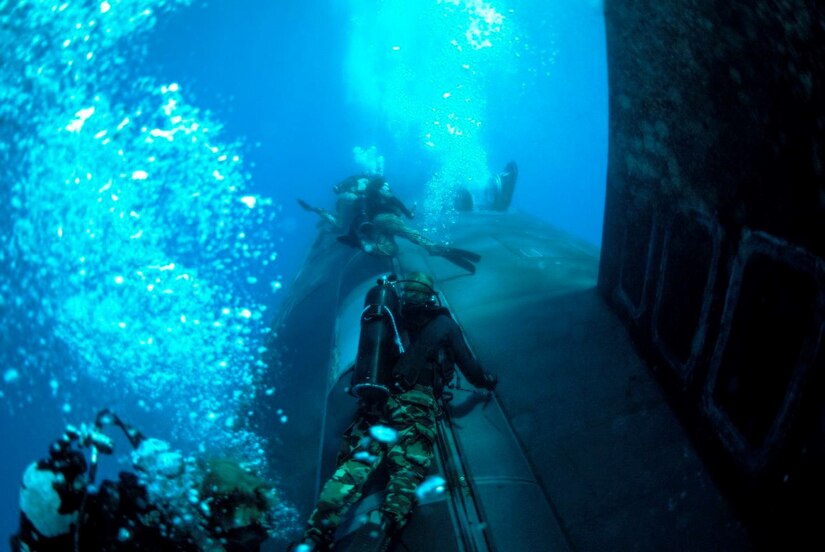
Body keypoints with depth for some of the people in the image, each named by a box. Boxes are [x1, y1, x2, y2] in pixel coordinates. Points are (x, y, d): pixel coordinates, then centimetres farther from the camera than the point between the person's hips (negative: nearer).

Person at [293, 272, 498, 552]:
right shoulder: (443, 323, 18)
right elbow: (468, 365, 23)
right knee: (407, 468, -9)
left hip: (374, 402, 3)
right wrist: (486, 381, 42)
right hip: (415, 404, -2)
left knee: (354, 464, -8)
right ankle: (387, 520, -39)